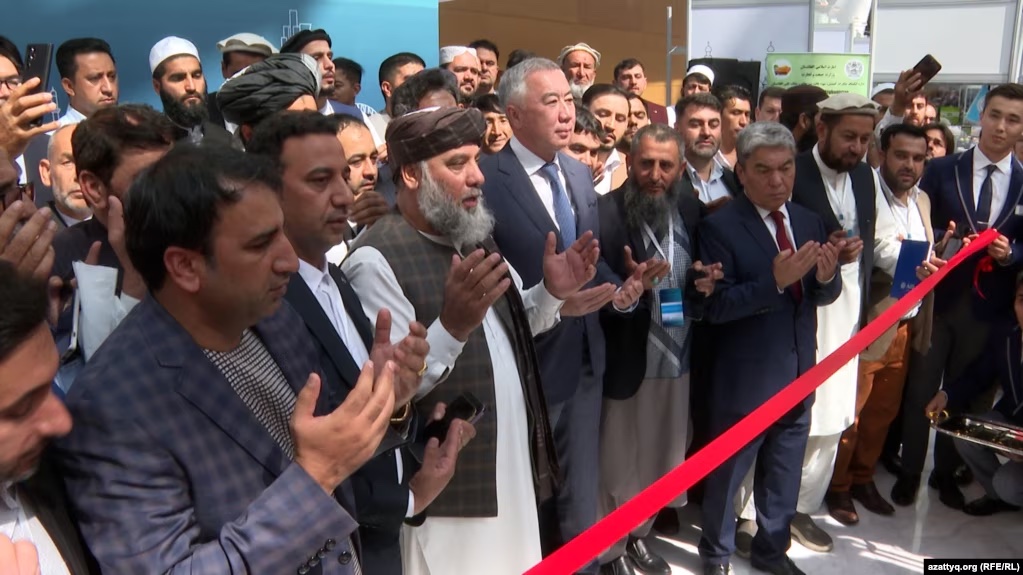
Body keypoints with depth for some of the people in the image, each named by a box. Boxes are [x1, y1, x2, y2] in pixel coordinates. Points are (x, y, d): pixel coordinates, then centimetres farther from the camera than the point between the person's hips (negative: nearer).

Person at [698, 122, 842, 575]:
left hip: (800, 372, 6)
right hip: (745, 379, -5)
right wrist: (775, 280, -32)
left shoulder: (809, 221, 3)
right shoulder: (720, 227, -15)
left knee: (784, 474, 21)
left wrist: (828, 276, -17)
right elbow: (714, 306, -21)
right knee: (727, 472, 13)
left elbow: (823, 296, 6)